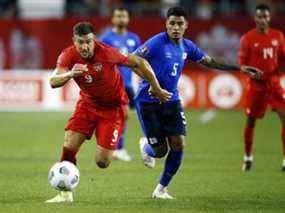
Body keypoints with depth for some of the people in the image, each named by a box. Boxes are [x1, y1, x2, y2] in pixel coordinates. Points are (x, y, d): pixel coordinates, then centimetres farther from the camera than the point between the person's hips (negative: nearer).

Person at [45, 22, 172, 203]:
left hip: (113, 108, -3)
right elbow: (53, 82, -26)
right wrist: (70, 74, -48)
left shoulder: (107, 53, -26)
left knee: (102, 162, -9)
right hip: (88, 104, 3)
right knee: (69, 146, -12)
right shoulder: (69, 56, -16)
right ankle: (66, 194, 3)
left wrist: (156, 89, -9)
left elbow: (139, 63, -17)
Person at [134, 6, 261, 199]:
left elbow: (210, 62, 18)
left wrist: (240, 68, 16)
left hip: (171, 100, 6)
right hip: (148, 101, -6)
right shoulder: (157, 43, -16)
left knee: (178, 145, -7)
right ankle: (145, 146, 36)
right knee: (160, 151, -4)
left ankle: (161, 189, 11)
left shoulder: (187, 46, 4)